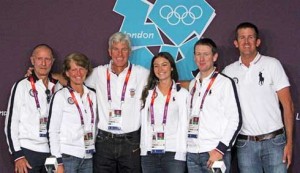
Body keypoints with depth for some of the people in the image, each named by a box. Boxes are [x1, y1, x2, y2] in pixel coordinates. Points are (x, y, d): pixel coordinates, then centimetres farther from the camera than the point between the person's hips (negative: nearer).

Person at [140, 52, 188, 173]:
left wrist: (181, 153, -6)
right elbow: (144, 123, 13)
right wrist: (143, 149, 6)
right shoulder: (148, 93, 13)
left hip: (173, 153, -3)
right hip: (149, 153, 3)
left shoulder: (182, 93, 3)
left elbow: (184, 126, 1)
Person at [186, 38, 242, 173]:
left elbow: (235, 120, -8)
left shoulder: (225, 82, -3)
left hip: (215, 153, -5)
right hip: (192, 153, 5)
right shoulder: (192, 84, 15)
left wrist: (220, 149, -14)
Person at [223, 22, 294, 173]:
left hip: (273, 140, -2)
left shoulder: (272, 64, -1)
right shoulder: (229, 71, 6)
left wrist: (289, 142, -6)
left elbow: (287, 105, -1)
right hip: (245, 143, 2)